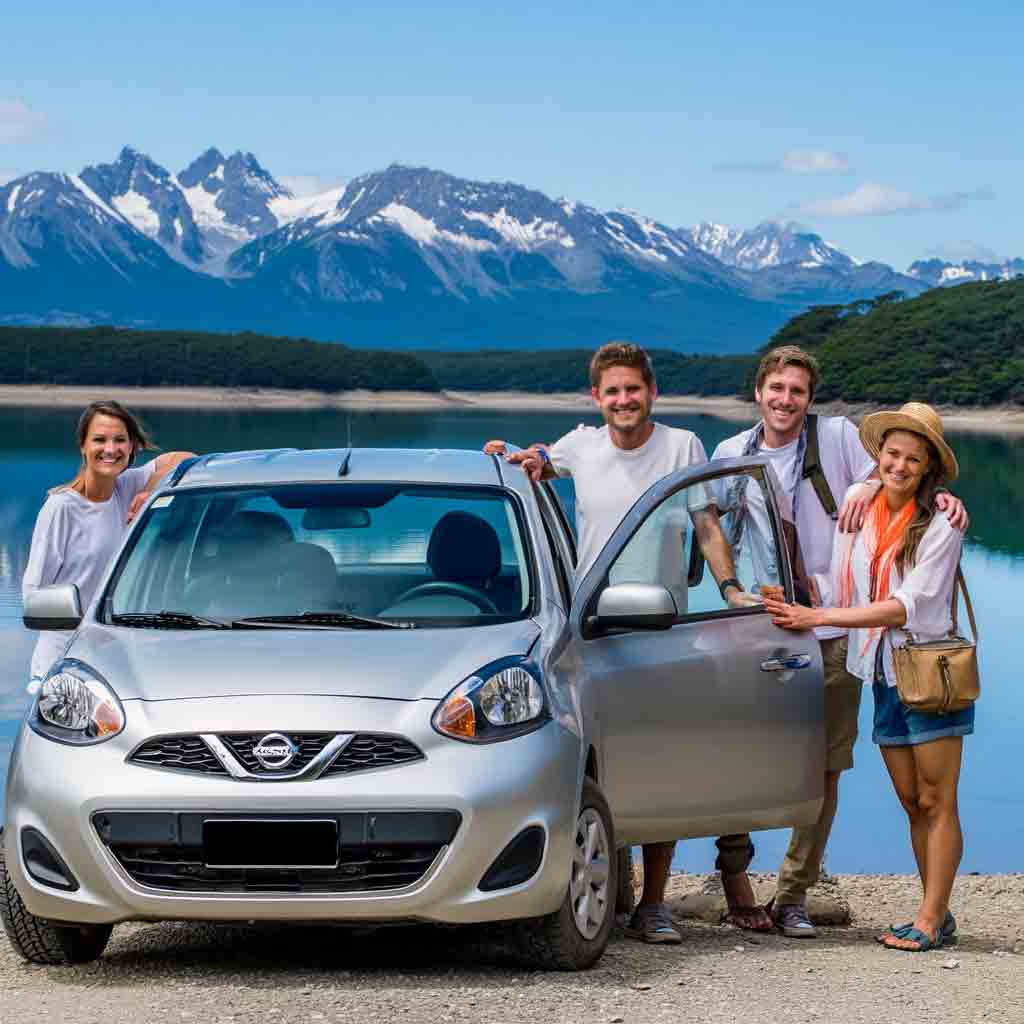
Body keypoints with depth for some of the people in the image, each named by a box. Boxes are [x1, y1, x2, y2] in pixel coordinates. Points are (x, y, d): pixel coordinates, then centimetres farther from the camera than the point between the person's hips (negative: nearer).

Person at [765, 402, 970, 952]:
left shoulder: (939, 527, -11)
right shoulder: (857, 517, 7)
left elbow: (908, 606, -18)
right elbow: (837, 589, 13)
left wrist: (818, 617, -22)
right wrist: (793, 605, -8)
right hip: (884, 675, 6)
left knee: (936, 803, -3)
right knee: (912, 804, 9)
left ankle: (930, 919, -1)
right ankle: (938, 915, 16)